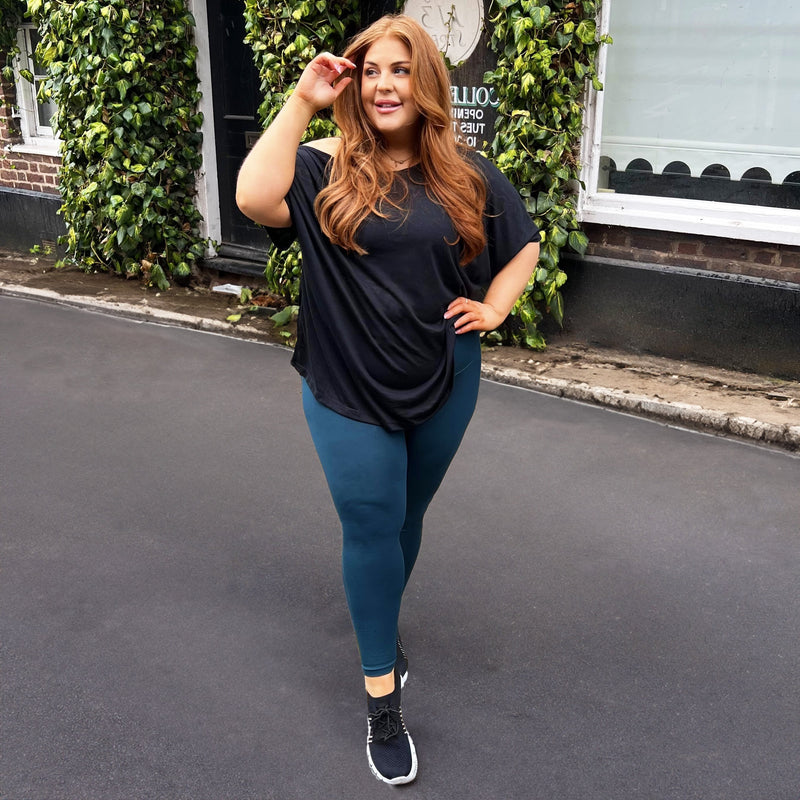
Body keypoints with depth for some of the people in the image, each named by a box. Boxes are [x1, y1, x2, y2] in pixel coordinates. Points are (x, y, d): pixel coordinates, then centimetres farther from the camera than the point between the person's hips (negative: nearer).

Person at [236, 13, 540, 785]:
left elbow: (525, 244, 15)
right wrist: (301, 103, -20)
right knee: (371, 526, 1)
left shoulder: (467, 175, 1)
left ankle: (383, 626, 46)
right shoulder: (326, 169, -6)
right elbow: (255, 198, -26)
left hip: (443, 382, 3)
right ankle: (382, 696, 15)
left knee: (406, 516, 18)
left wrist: (493, 308, 1)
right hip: (348, 388, -2)